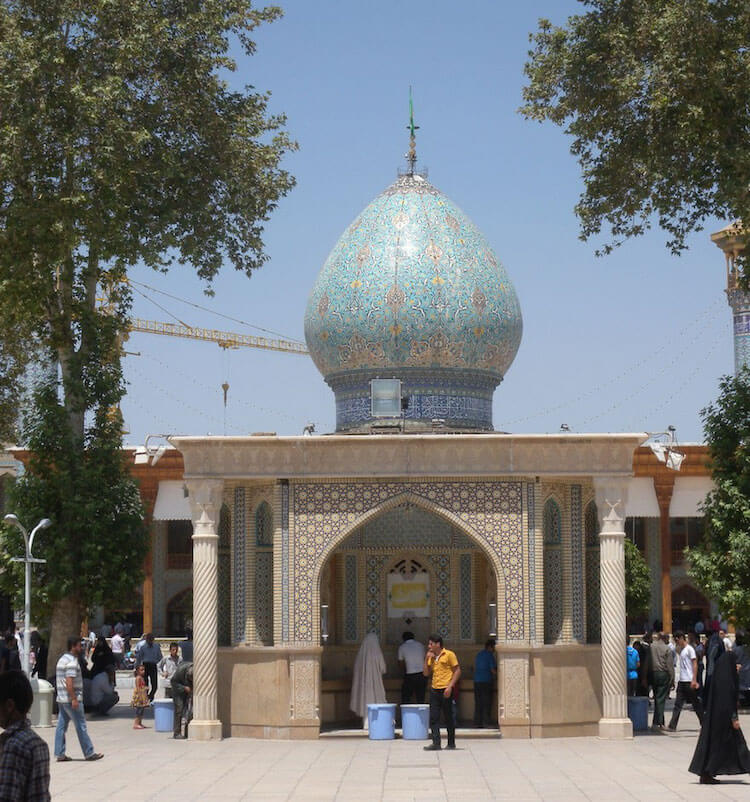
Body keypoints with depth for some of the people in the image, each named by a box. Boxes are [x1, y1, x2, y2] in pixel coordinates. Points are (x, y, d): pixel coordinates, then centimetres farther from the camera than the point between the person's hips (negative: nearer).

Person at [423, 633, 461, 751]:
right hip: (434, 690, 6)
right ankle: (436, 743, -3)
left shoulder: (449, 655, -4)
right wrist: (427, 659, 3)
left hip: (445, 690, -6)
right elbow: (426, 673, 15)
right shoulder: (431, 657, 15)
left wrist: (450, 686, -15)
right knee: (433, 717, -2)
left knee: (449, 717, 3)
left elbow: (457, 671, -6)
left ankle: (451, 743, 11)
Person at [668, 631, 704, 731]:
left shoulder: (689, 649, -8)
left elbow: (695, 664, -13)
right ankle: (672, 726, -3)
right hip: (681, 681, 8)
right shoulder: (680, 649, 16)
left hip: (689, 681, -8)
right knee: (678, 704, 1)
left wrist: (694, 680, -19)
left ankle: (705, 724, 13)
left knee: (696, 704, 2)